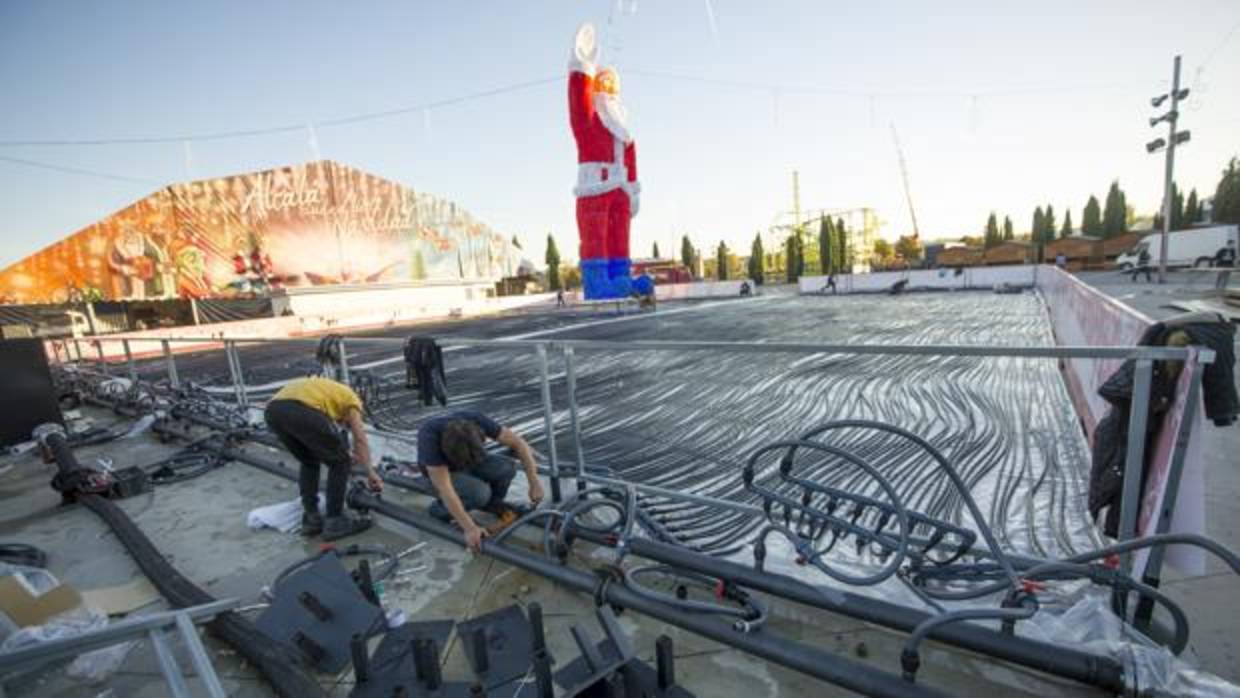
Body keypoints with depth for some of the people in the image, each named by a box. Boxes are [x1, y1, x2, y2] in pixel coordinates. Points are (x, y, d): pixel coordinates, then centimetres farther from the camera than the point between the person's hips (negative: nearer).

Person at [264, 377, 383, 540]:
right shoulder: (350, 397, 25)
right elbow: (360, 439, 17)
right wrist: (371, 473, 23)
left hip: (273, 411, 8)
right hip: (301, 411, -8)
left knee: (309, 462, 29)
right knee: (340, 462, 11)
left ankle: (310, 519, 29)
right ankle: (334, 521, 16)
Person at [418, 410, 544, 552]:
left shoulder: (475, 419, -30)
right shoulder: (431, 436, -39)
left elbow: (518, 443, -22)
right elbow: (444, 489, -38)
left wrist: (534, 483, -25)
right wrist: (470, 528, -41)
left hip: (471, 464, 4)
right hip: (437, 471, -3)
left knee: (505, 468, -26)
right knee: (480, 493, -32)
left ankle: (492, 504, 3)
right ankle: (440, 509, -4)